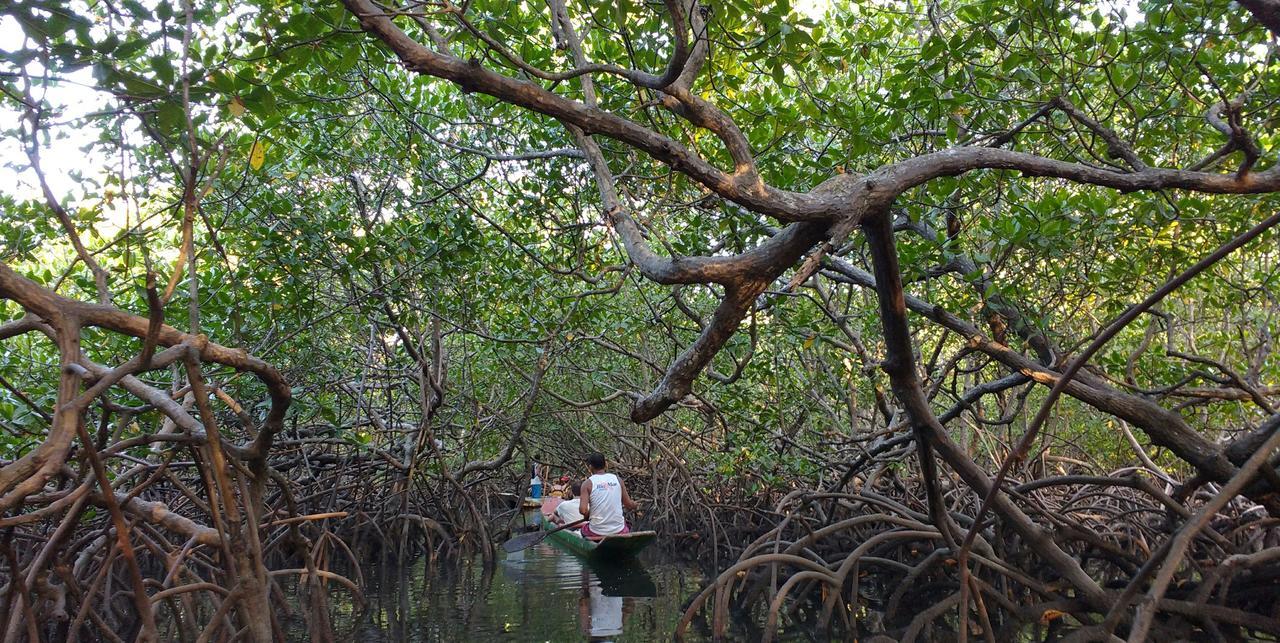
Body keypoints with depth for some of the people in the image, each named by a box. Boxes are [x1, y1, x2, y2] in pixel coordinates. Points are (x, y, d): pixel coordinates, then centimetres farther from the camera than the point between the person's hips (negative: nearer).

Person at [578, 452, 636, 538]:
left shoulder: (588, 483, -7)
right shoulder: (617, 479, 1)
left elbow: (583, 510, -17)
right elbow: (628, 505, 5)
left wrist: (587, 515, 5)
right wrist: (635, 505, 27)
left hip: (596, 533, -1)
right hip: (619, 533, 2)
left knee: (583, 528, 33)